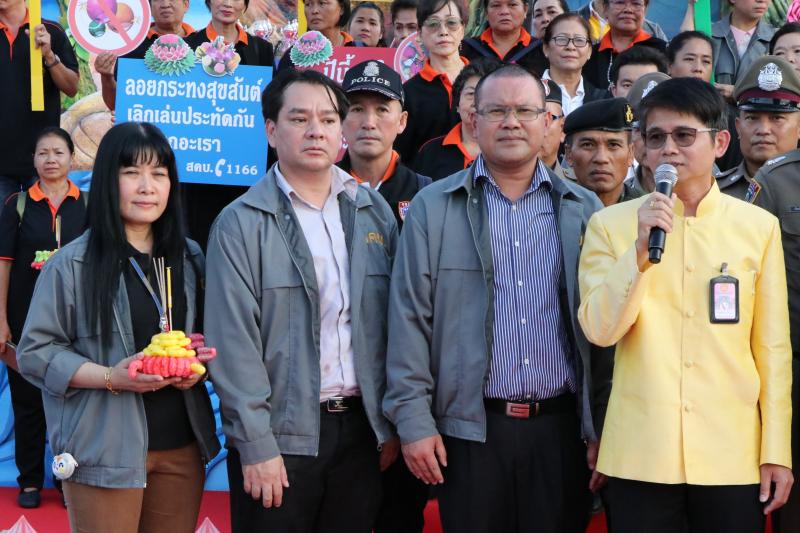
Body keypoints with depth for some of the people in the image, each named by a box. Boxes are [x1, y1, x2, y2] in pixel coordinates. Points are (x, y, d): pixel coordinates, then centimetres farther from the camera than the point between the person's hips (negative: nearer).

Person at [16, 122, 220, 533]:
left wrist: (199, 364, -5)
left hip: (182, 445, 5)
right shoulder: (71, 264, -8)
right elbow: (35, 353, -8)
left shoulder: (189, 258, 9)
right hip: (106, 450, -5)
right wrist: (110, 377, -20)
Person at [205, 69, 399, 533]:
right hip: (281, 434, -4)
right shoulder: (241, 224, -6)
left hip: (360, 427, 4)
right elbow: (235, 343, -11)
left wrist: (391, 422, 6)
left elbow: (391, 322, 10)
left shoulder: (375, 211, 8)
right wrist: (257, 446, -14)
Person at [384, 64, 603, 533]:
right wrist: (413, 420, -5)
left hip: (562, 428, 2)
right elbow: (411, 318, 0)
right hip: (470, 428, -1)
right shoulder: (433, 208, 3)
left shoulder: (585, 210, 8)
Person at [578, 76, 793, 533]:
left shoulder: (758, 226, 2)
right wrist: (641, 250, -18)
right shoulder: (610, 225, 2)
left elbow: (773, 345, 3)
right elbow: (600, 331, -7)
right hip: (640, 455, 0)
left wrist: (777, 450, 1)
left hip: (733, 456, 1)